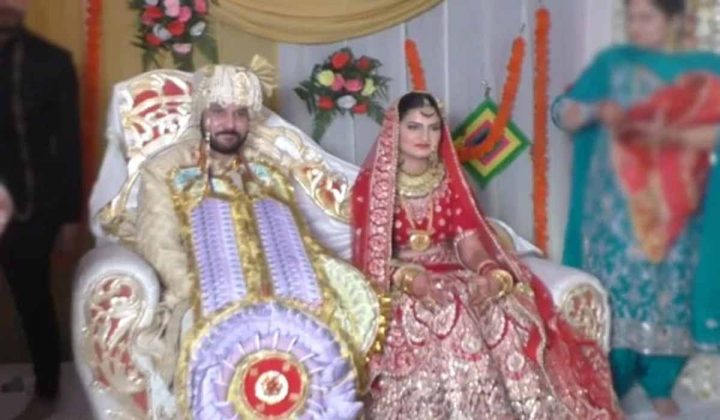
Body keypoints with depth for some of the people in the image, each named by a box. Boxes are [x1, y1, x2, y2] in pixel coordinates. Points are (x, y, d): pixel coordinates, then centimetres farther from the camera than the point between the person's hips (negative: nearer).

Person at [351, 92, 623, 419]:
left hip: (452, 276, 4)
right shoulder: (370, 185, -5)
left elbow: (469, 243, -2)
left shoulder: (449, 180, 7)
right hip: (398, 286, -4)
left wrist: (492, 275, -25)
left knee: (505, 311, -26)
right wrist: (410, 279, -32)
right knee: (450, 317, -35)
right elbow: (371, 256, -12)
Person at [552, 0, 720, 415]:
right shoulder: (612, 62, 5)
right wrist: (597, 111, -19)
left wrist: (670, 135, -19)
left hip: (673, 207, 0)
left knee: (669, 294, 5)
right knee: (613, 288, -3)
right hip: (616, 204, 0)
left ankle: (660, 385, 21)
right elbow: (564, 114, 1)